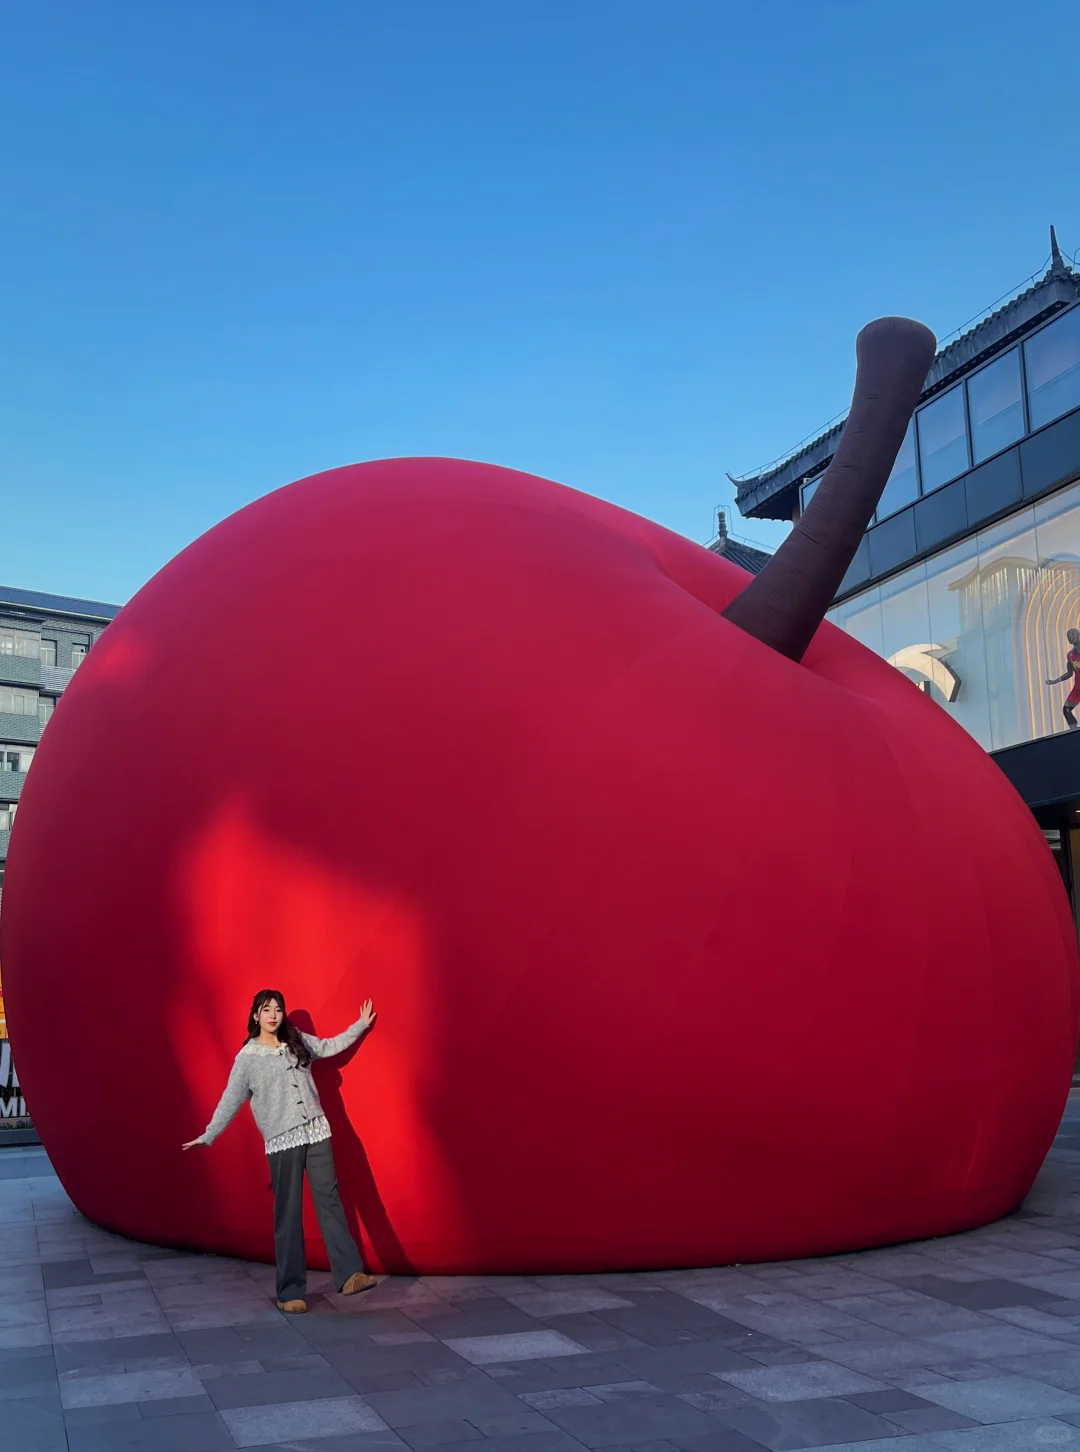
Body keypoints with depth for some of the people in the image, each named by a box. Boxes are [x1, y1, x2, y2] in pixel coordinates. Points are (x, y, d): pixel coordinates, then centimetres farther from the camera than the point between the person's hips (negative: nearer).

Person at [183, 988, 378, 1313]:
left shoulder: (298, 1041, 10)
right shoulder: (247, 1057, -1)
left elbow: (329, 1047, 23)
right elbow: (231, 1100, 0)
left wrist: (361, 1025, 22)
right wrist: (208, 1135, -4)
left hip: (316, 1131, 3)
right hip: (282, 1141, -3)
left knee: (329, 1201, -1)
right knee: (288, 1215, 0)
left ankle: (349, 1274, -3)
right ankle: (290, 1292, 8)